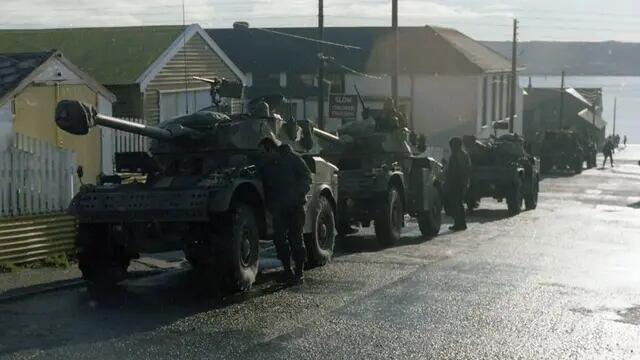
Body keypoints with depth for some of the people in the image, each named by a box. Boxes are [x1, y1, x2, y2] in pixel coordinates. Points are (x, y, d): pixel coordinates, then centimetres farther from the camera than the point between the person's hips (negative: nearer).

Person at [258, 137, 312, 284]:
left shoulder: (292, 158, -3)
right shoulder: (266, 165, 10)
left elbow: (306, 177, -3)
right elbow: (266, 186, 14)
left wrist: (299, 194, -14)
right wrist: (270, 205, 2)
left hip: (295, 205, -4)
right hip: (279, 208, 4)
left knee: (295, 238, -5)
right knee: (279, 238, -1)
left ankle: (299, 272, 0)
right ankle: (287, 271, 9)